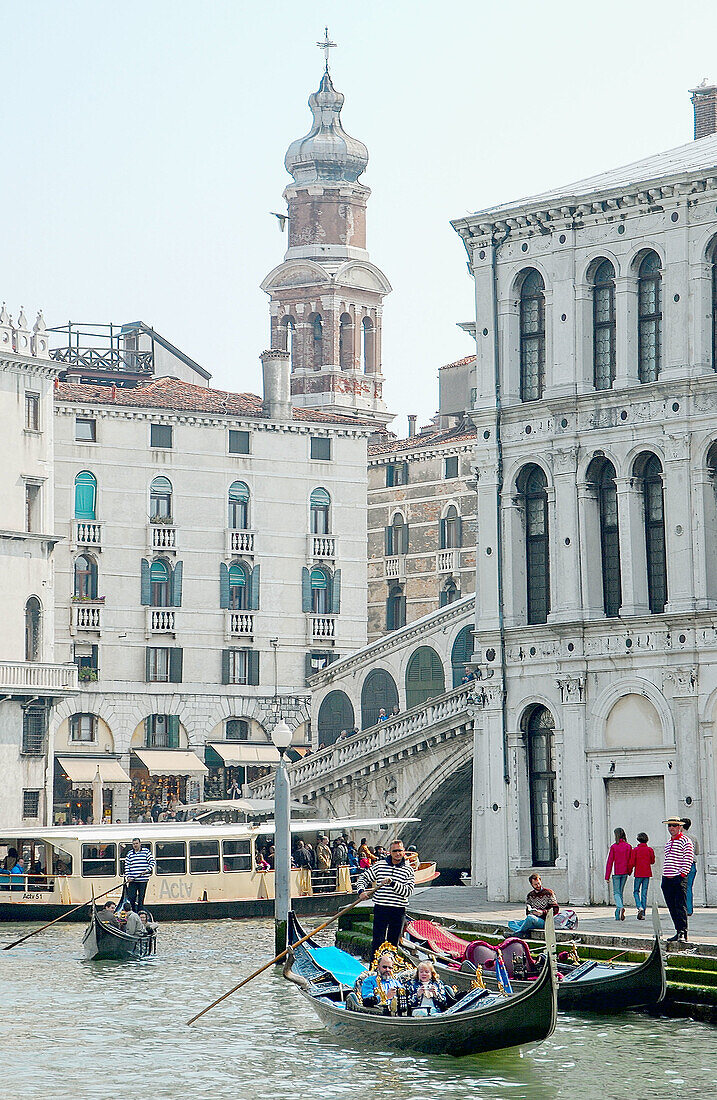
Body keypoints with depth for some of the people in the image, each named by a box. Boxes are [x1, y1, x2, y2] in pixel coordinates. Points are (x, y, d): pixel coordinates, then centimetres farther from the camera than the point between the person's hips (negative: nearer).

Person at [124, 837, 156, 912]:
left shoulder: (146, 851, 4)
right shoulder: (129, 854, 11)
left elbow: (152, 862, 3)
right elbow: (126, 866, 10)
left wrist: (148, 870, -13)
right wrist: (128, 877, -2)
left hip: (143, 880, -2)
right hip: (132, 880, 2)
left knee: (141, 898, 3)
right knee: (131, 898, -2)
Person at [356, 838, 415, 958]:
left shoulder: (408, 870, 2)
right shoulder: (380, 865, 6)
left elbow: (408, 891, -9)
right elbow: (363, 878, 14)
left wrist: (392, 883, -21)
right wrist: (361, 891, -5)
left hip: (399, 911, 0)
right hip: (381, 909, 0)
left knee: (393, 942, 6)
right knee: (378, 941, -8)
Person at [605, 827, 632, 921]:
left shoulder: (613, 847, -7)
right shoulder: (628, 847, 0)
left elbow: (610, 862, -6)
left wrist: (607, 876, -4)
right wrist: (629, 871, 17)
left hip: (616, 872, -3)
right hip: (625, 873, 3)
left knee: (616, 892, 0)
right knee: (620, 892, 14)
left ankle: (621, 907, -28)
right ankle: (617, 915, 15)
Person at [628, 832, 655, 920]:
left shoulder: (635, 850, -7)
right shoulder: (650, 850, -1)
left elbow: (632, 863, -7)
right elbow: (652, 861, 11)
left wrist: (629, 872, 8)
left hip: (638, 874, -3)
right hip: (647, 873, 3)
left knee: (636, 892, 9)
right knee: (644, 893, 6)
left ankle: (640, 907, -15)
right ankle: (642, 913, 5)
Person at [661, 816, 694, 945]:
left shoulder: (685, 841, -3)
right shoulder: (669, 842, 20)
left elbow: (688, 860, -10)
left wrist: (682, 874, -14)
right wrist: (665, 876, 16)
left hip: (679, 878, -8)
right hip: (667, 880, 8)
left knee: (680, 906, -12)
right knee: (672, 908, 6)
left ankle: (683, 933, -14)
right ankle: (679, 933, 10)